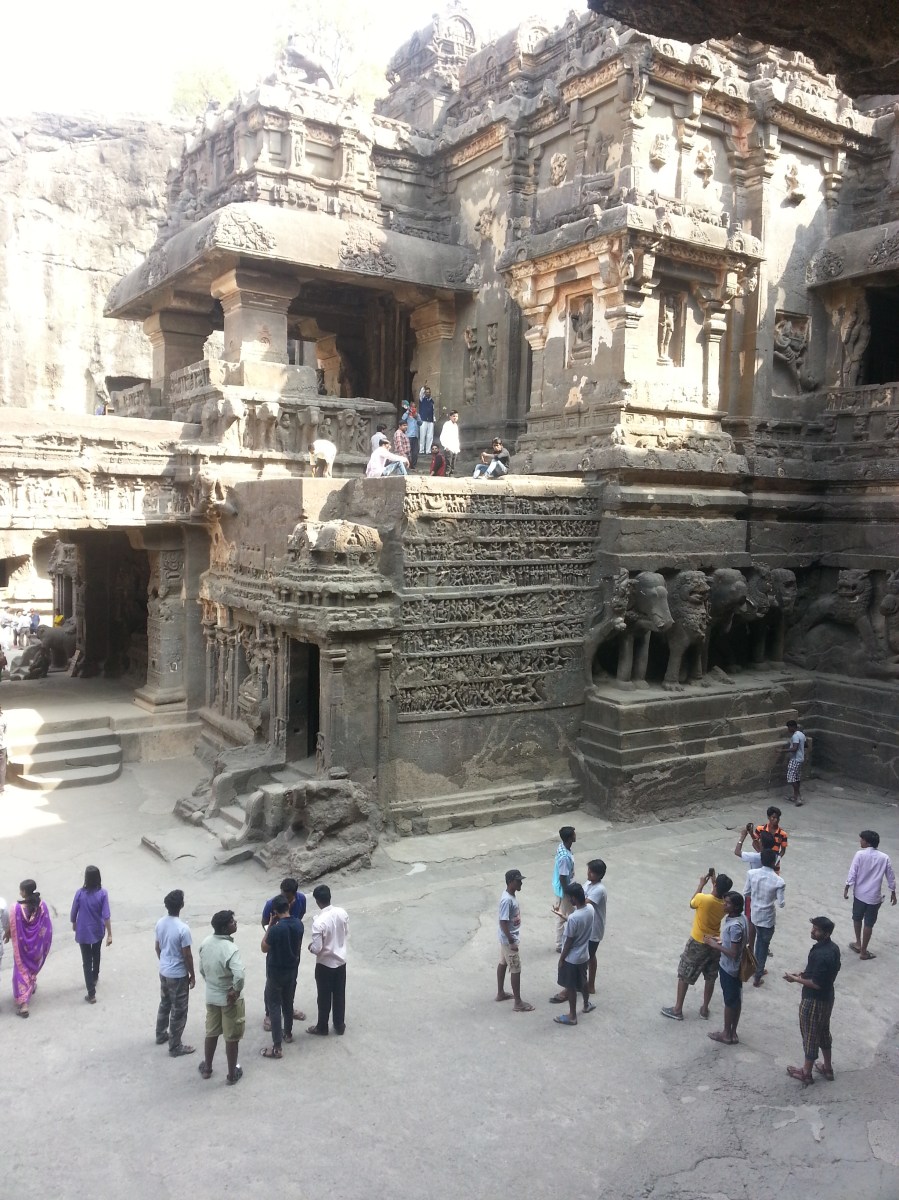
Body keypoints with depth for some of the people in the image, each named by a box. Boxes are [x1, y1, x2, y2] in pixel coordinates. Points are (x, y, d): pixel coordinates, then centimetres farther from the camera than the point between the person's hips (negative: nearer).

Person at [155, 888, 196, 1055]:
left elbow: (158, 948, 8)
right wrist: (192, 975, -6)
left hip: (163, 971, 7)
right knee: (178, 1011, 6)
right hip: (178, 975, -7)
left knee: (164, 1004, 26)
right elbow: (187, 955, -19)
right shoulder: (182, 929, -28)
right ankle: (175, 1047, 16)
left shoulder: (160, 923, -6)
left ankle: (161, 1035, 43)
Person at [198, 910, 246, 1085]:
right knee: (232, 1037, 11)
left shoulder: (206, 943, -7)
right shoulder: (230, 949, -30)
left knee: (211, 1033, 25)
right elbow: (239, 976, -41)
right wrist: (236, 991, -23)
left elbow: (202, 969, 7)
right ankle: (232, 1074, 25)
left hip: (211, 996, 6)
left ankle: (206, 1068, 40)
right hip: (230, 998, -6)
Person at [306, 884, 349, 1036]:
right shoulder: (342, 913, -11)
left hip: (325, 964, -5)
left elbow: (316, 948, -25)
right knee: (340, 995, 20)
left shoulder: (319, 922, -29)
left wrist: (310, 947, -3)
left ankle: (322, 1028, 30)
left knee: (324, 997, 14)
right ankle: (340, 1026, 34)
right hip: (341, 961, 5)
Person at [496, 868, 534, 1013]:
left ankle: (500, 993, 38)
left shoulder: (511, 895, 1)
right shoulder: (507, 900, -29)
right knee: (516, 970, 0)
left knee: (503, 963, 22)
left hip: (507, 938, 10)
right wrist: (512, 942, -24)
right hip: (510, 939, -10)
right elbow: (503, 922, -28)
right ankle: (518, 1003, 9)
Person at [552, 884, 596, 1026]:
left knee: (571, 987, 11)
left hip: (572, 957, -7)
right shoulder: (590, 909, -10)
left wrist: (561, 959, -10)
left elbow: (569, 942, -21)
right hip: (584, 954, 7)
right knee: (582, 981, 28)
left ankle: (572, 1016, 25)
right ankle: (587, 1004, 48)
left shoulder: (573, 918, -33)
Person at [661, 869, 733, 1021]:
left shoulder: (702, 899, -27)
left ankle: (677, 1009, 16)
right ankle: (704, 1009, 30)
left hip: (698, 943, -4)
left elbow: (692, 904, -4)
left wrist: (701, 885, 2)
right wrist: (716, 880, 5)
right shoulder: (725, 904, -13)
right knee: (710, 978, 20)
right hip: (715, 944, 4)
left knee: (684, 976, 9)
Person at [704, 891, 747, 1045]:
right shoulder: (741, 918, -2)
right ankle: (732, 1032, 31)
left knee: (730, 1001, 9)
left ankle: (727, 1034, 25)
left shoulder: (735, 926, -31)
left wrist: (715, 945, -19)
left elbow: (733, 953, -29)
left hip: (729, 968, -9)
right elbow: (744, 941, 13)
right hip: (736, 967, 9)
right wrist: (721, 940, 9)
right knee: (735, 1000, 18)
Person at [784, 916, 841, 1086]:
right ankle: (827, 1068, 39)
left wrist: (796, 979, -15)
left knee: (810, 1036, 8)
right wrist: (804, 973, 10)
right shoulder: (833, 948, -2)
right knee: (823, 1032, 25)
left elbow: (816, 984, -28)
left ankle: (806, 1073, 24)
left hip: (814, 1001, -9)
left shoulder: (820, 954, -32)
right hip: (827, 998, 9)